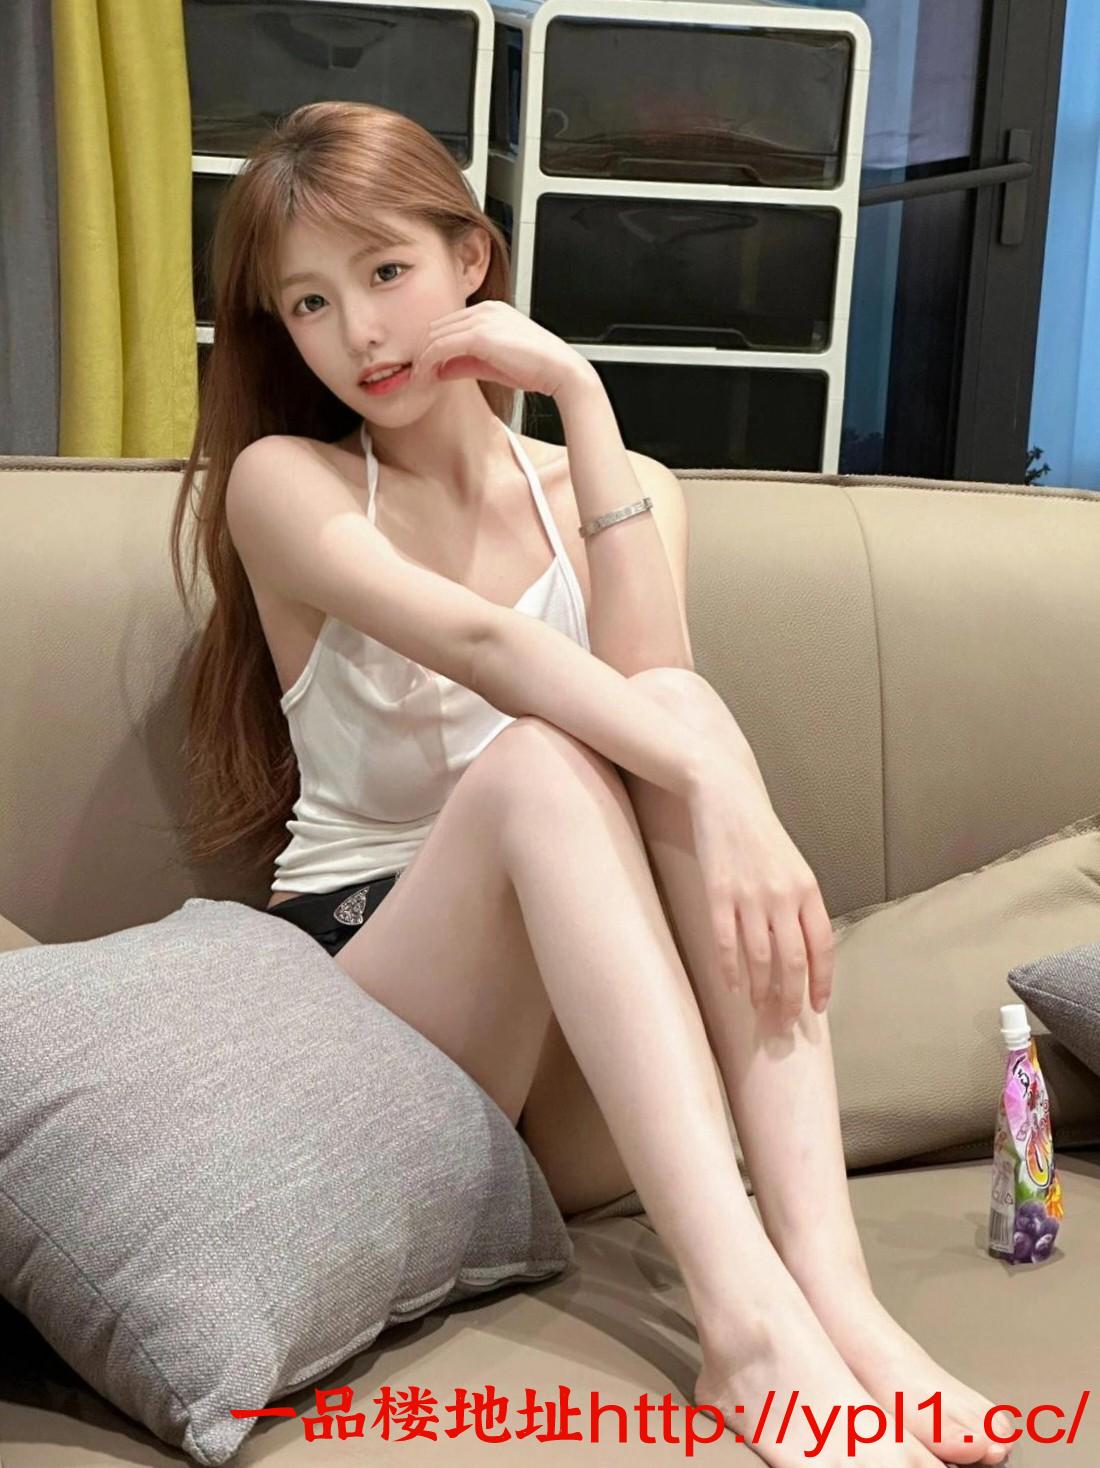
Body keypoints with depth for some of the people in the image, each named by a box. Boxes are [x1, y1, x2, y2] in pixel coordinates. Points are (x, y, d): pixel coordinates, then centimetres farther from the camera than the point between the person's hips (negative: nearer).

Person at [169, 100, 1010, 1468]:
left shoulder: (620, 489, 12)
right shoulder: (283, 481, 0)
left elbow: (648, 681, -11)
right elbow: (479, 645, -21)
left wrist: (580, 394, -11)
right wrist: (718, 787, -35)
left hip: (588, 1070, 3)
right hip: (363, 979, -2)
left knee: (679, 711, -26)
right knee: (539, 758, -31)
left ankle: (828, 1291, -39)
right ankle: (747, 1318, -46)